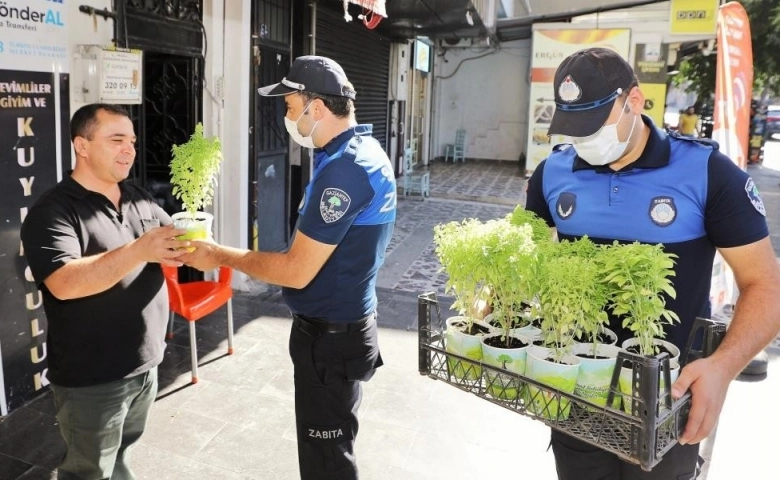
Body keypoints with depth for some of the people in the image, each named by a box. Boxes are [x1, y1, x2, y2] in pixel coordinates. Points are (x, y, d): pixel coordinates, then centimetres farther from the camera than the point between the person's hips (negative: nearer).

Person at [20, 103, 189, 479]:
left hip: (144, 365, 6)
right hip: (91, 379, -6)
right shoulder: (52, 211, -15)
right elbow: (64, 283, -29)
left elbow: (172, 247, 9)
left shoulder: (139, 200, 7)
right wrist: (139, 251, -36)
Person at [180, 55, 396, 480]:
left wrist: (220, 256, -13)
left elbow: (296, 271, -25)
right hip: (340, 324, 10)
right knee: (330, 446, 26)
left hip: (330, 334, -10)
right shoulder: (363, 151, 7)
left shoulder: (343, 170, -27)